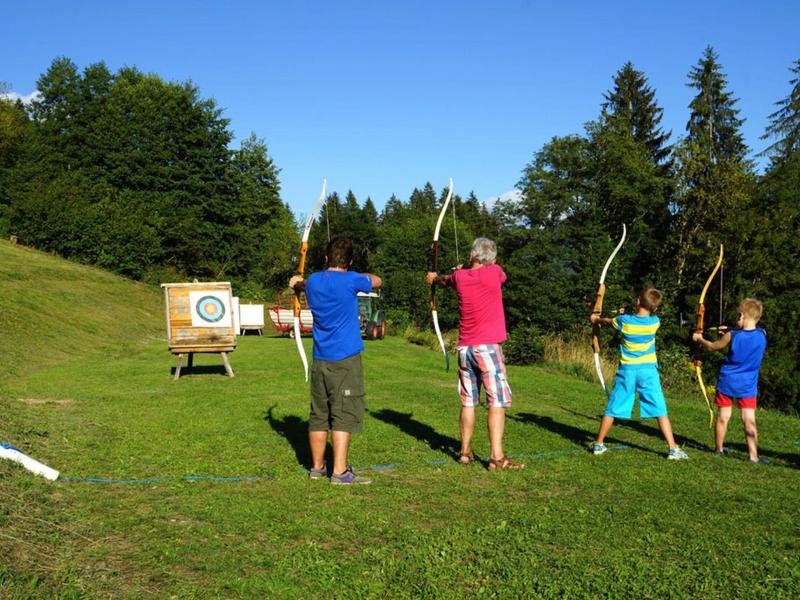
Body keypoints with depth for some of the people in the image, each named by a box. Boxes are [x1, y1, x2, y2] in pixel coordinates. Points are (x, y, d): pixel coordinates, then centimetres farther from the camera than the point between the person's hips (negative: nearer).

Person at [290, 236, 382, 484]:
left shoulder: (313, 281, 7)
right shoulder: (350, 280, -10)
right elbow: (376, 281, 9)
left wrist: (298, 282, 55)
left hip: (320, 360, 6)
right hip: (345, 360, -6)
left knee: (319, 415, 12)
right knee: (343, 416, -5)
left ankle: (317, 467, 22)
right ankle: (340, 472, -6)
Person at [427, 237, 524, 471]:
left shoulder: (460, 276, 5)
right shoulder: (494, 272, -5)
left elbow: (446, 280, 30)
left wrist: (435, 278, 54)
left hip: (465, 348, 5)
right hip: (487, 347, -5)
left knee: (468, 401, 13)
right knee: (497, 401, -5)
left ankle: (465, 451, 20)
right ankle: (497, 457, -9)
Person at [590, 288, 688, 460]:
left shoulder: (624, 320, -6)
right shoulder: (655, 322, -4)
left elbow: (607, 321, 16)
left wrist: (596, 318, 38)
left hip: (627, 370, 0)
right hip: (648, 371, 0)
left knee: (612, 410, 10)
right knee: (660, 411, 1)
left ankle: (598, 444, 19)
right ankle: (673, 449, -1)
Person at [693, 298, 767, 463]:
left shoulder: (732, 336, -12)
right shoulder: (762, 335, -6)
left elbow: (712, 346, 5)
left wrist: (699, 339, 23)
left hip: (727, 382, -1)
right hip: (748, 386, 1)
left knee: (723, 417, 11)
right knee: (749, 421, 0)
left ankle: (719, 448, 23)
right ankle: (753, 455, -2)